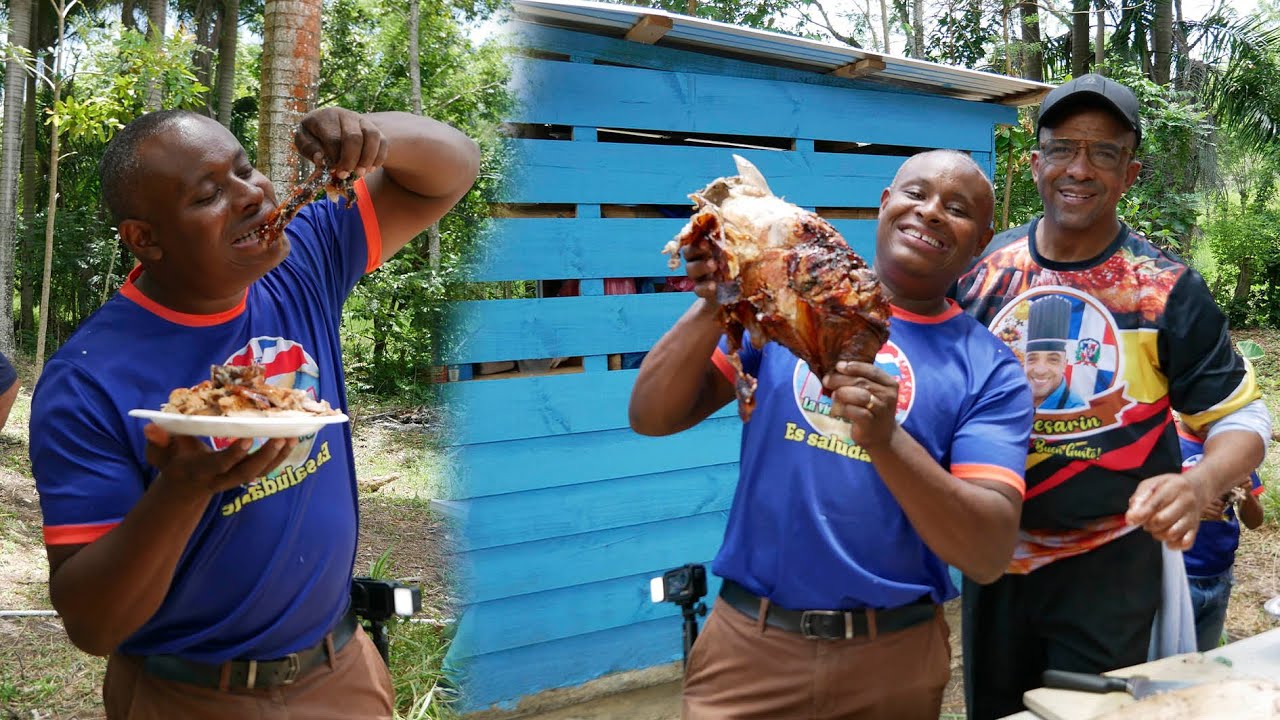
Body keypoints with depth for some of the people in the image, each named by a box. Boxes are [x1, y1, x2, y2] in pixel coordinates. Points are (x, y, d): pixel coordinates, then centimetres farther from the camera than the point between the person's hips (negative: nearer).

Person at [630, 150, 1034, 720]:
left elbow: (990, 555, -14)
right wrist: (713, 308, -21)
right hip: (748, 639, 0)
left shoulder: (989, 371, -3)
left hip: (892, 659, 1)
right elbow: (652, 418, -5)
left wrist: (886, 440, -29)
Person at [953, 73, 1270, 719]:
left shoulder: (1166, 289, -10)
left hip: (1109, 565, -2)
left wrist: (1198, 485, -25)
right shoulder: (979, 269, -4)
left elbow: (1241, 420, -5)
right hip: (994, 554, 3)